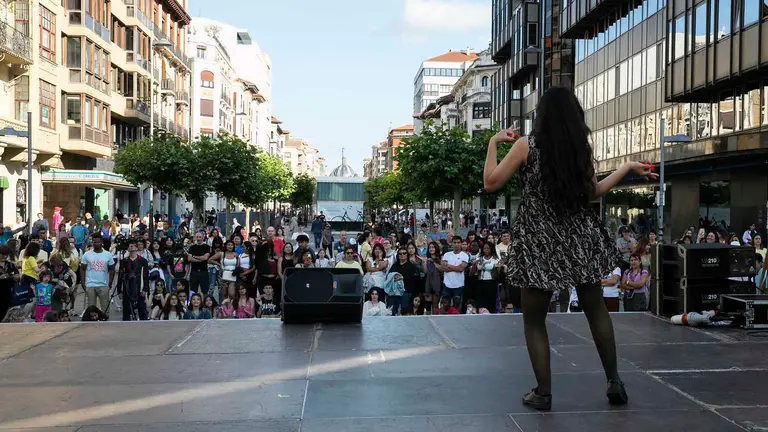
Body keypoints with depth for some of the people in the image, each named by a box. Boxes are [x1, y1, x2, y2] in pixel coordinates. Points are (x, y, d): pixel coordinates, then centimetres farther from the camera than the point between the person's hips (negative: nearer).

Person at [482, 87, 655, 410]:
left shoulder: (526, 145, -9)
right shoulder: (582, 148, 1)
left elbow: (491, 183, -6)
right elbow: (593, 192, 13)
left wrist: (493, 143, 5)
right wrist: (628, 168, 25)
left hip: (538, 242, -3)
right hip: (579, 237, 4)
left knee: (534, 320, 8)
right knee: (596, 309, 18)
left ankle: (543, 393, 9)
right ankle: (614, 382, 23)